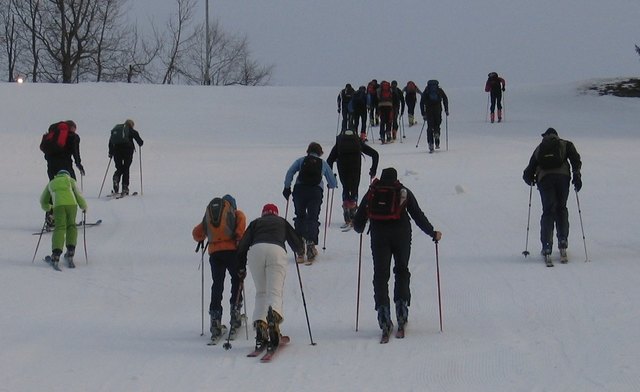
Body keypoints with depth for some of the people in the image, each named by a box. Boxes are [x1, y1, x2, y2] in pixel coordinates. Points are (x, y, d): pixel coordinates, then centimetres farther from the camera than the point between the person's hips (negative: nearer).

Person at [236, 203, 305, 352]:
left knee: (261, 293, 12)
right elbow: (298, 243, 31)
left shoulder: (255, 223, 30)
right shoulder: (282, 222, 32)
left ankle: (260, 323, -10)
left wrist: (241, 267, 28)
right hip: (276, 251, -1)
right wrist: (300, 251, 54)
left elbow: (243, 245, 21)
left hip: (255, 251, 1)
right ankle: (274, 313, -43)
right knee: (275, 292, -10)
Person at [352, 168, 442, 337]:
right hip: (401, 234, 0)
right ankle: (401, 306, 3)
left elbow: (358, 222, 12)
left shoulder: (371, 193, 12)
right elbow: (418, 215, 7)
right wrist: (433, 233, 15)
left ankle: (383, 315, -8)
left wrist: (359, 228, 35)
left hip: (379, 235, 0)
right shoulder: (403, 192, 10)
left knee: (380, 274, 3)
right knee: (402, 271, 17)